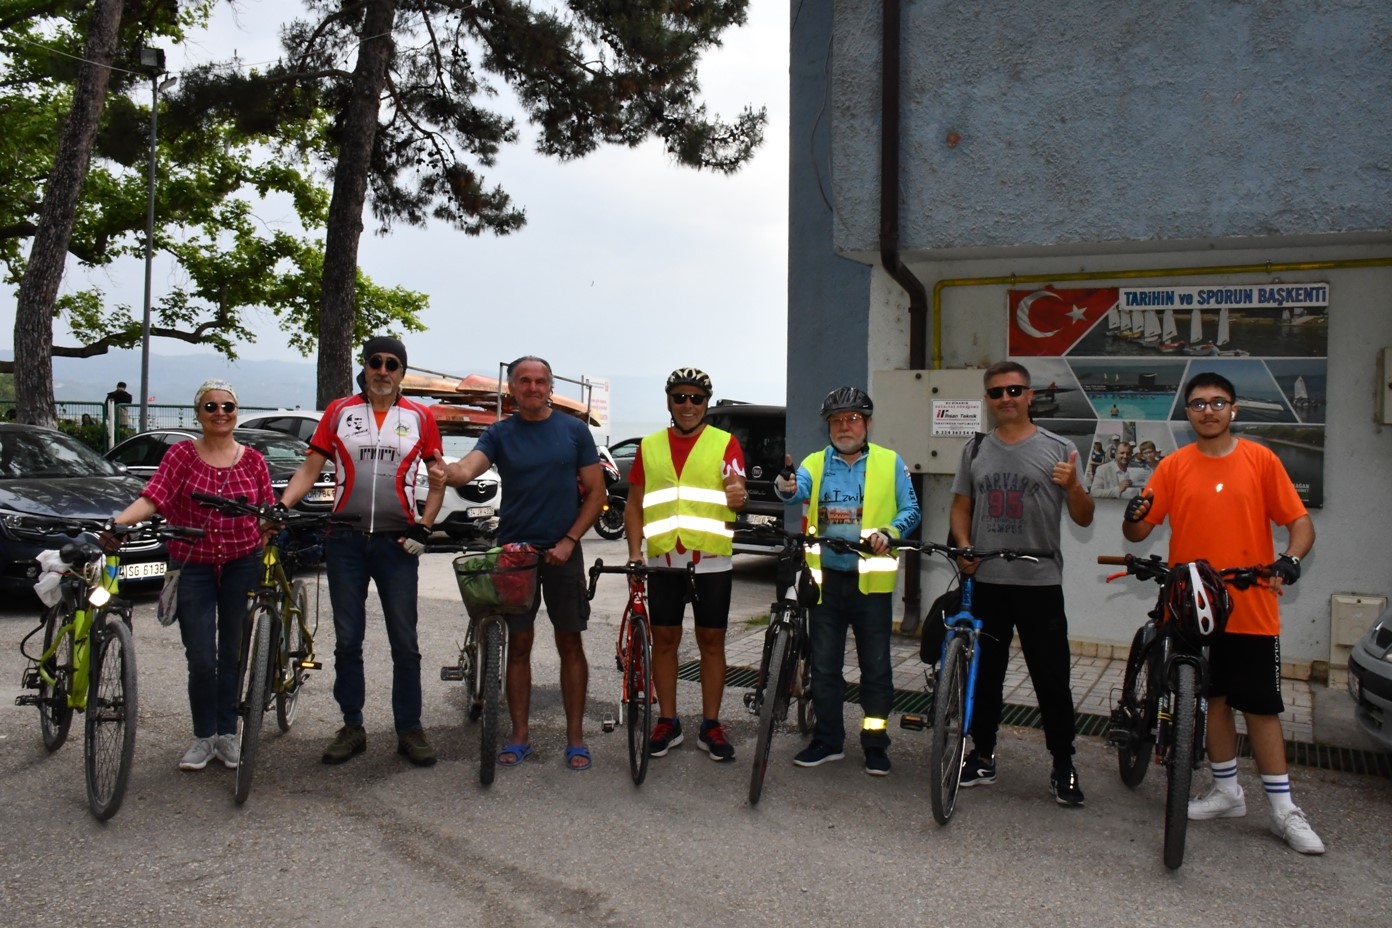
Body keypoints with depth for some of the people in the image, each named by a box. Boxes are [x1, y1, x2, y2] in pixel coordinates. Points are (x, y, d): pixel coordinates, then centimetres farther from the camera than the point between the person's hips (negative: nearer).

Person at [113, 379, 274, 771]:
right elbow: (152, 496, -15)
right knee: (201, 659, 0)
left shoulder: (252, 459, 4)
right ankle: (204, 736, 18)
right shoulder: (181, 454, -1)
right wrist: (118, 521, -33)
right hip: (192, 566, -1)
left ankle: (227, 733, 22)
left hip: (242, 565, 1)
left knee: (233, 653, 8)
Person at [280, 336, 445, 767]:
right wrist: (280, 505, -12)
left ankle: (409, 729, 15)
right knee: (347, 640, 8)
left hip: (397, 542, -1)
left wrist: (425, 525, -4)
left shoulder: (419, 417, 4)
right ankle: (352, 728, 21)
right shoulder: (339, 412, 6)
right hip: (346, 540, 1)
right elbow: (310, 468, 4)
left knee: (404, 643, 4)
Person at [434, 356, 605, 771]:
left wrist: (569, 541, -9)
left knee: (570, 643, 3)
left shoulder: (574, 430, 2)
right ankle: (520, 735, 17)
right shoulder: (499, 433, 2)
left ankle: (575, 736, 13)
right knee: (518, 643, 6)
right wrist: (445, 474, -41)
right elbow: (469, 467, -17)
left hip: (561, 551, 0)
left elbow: (595, 492, 2)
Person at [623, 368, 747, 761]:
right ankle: (667, 722, 20)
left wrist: (739, 496, -34)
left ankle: (710, 725, 16)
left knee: (711, 641, 5)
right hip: (663, 561, 2)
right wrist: (635, 551, -2)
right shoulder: (650, 446, 9)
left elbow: (736, 491, -10)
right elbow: (634, 505, 10)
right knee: (664, 639, 8)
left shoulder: (725, 443, 1)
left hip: (712, 560, -2)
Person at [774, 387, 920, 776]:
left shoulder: (890, 463, 5)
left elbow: (910, 509, 2)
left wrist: (889, 532, -18)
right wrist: (785, 487, -36)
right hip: (826, 578, 2)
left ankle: (875, 743, 18)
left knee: (876, 666, 5)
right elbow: (798, 491, -12)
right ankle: (828, 740, 22)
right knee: (824, 666, 9)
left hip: (871, 579, -2)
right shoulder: (814, 463, 8)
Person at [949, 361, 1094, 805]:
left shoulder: (1058, 449, -1)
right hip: (986, 581, 3)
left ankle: (1063, 766, 16)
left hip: (1039, 583, -3)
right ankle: (983, 756, 25)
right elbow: (961, 506, 15)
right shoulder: (976, 450, 8)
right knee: (984, 674, 12)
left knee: (1051, 678, 1)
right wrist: (964, 546, -3)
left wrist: (1073, 487, -21)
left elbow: (1084, 519, 0)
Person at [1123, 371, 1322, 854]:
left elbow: (1301, 522, 0)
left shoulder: (1260, 460, 0)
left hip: (1252, 608, -2)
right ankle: (1227, 792, 28)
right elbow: (1138, 532, -1)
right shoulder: (1174, 466, 2)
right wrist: (1134, 516, -24)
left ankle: (1284, 810, 15)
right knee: (1214, 700, 13)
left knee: (1262, 707, 4)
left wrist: (1290, 559, -20)